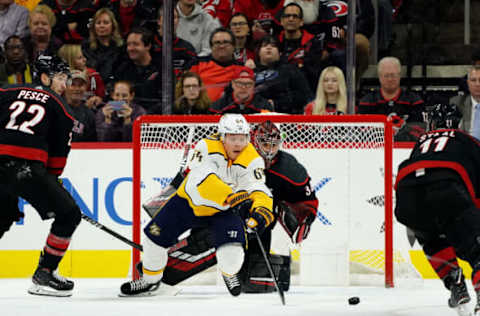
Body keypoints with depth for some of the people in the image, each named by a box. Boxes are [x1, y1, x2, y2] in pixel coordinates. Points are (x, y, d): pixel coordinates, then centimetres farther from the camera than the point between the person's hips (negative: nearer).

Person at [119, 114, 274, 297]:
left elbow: (259, 190, -30)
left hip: (223, 211, 0)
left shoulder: (252, 160, -20)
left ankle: (230, 274, 9)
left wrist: (261, 211, -52)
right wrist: (231, 197, -49)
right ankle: (150, 281, 26)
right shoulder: (207, 147, -25)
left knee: (232, 239, -26)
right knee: (156, 234, 1)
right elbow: (204, 180, -37)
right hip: (191, 201, 1)